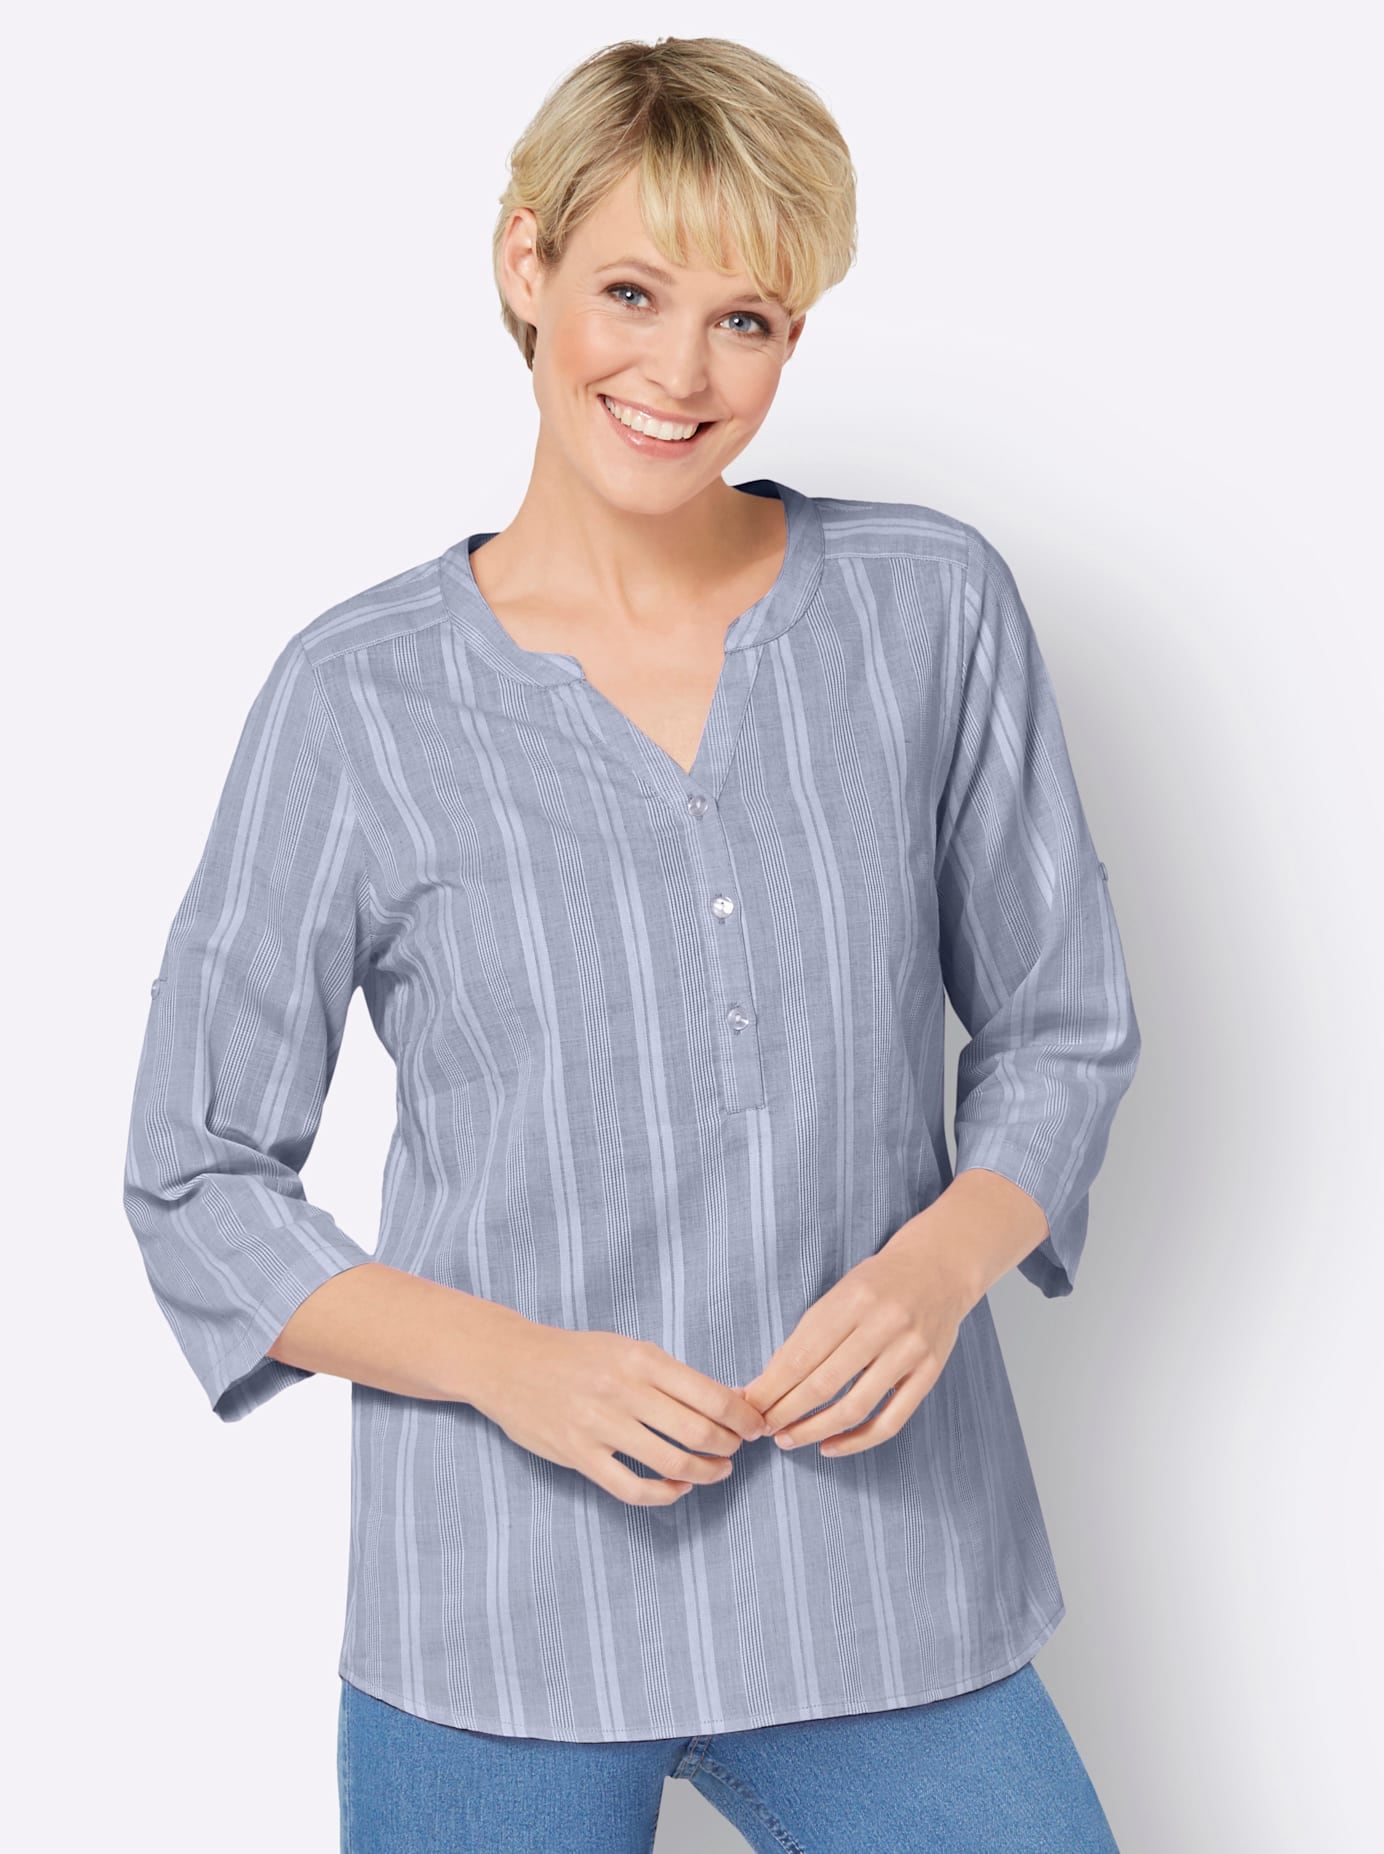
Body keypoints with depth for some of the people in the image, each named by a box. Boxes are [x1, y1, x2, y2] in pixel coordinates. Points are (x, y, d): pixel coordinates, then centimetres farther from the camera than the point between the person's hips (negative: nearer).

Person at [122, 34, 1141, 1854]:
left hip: (883, 1587, 2)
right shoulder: (360, 695, -6)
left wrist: (940, 1263, -12)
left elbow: (1065, 1027, 7)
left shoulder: (935, 609, -1)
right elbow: (197, 1181, -1)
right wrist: (509, 1361, -15)